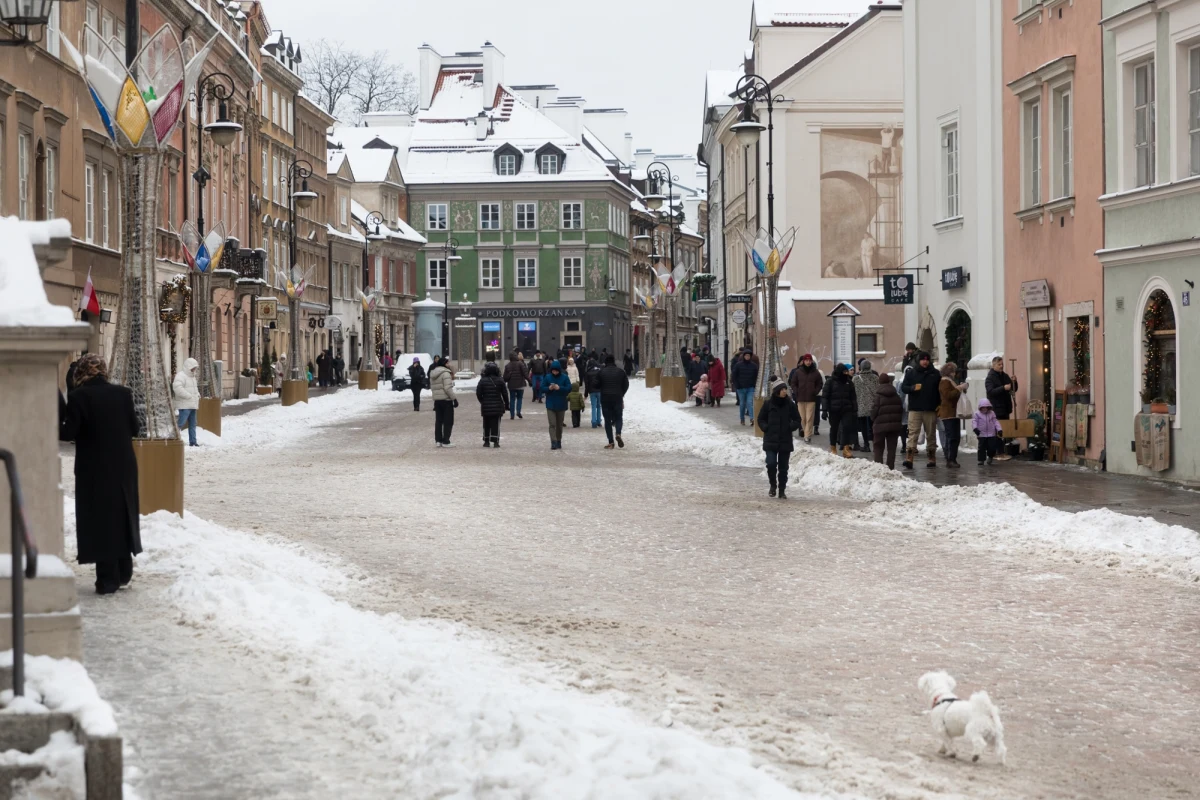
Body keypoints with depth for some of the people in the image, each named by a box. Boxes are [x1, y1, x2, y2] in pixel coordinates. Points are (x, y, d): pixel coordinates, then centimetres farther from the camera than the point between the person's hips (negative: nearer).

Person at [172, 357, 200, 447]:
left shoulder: (192, 376, 20)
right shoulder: (181, 375, -12)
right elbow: (177, 388, -26)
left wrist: (197, 395, 13)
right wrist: (189, 396, -23)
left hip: (192, 405, 10)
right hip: (184, 405, -10)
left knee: (192, 424, 11)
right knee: (181, 423, -14)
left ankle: (192, 442, 16)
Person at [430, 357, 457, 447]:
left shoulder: (432, 374, 12)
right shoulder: (445, 373, -13)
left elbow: (432, 386, 15)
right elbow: (448, 388, -19)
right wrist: (454, 399, -16)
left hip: (436, 399, 8)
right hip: (446, 399, -8)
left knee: (438, 421, 12)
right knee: (448, 421, -2)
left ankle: (438, 440, 13)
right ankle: (445, 441, -4)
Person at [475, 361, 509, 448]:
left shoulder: (482, 381, -5)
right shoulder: (500, 380, -3)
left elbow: (478, 393, -3)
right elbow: (505, 394, 0)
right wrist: (506, 405, 10)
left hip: (486, 407, 0)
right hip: (497, 406, 0)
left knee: (486, 424, 12)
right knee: (495, 424, 2)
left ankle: (486, 441, 15)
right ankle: (495, 441, -6)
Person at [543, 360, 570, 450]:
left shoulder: (564, 377, -3)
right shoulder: (548, 377, -1)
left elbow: (569, 388, -9)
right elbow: (542, 389, 1)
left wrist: (560, 388, -23)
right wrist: (549, 388, -20)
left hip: (561, 405, 1)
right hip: (550, 405, 0)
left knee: (559, 424, 12)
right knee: (552, 424, -9)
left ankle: (559, 441, 23)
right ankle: (553, 442, -15)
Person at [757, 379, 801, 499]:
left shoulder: (789, 404, 0)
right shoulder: (768, 404, -2)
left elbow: (797, 420, 10)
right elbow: (761, 419, 8)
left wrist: (791, 427, -8)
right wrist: (766, 428, -7)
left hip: (785, 441, 1)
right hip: (770, 441, -1)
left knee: (783, 467, 5)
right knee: (771, 464, -13)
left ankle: (782, 490, 16)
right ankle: (773, 486, 12)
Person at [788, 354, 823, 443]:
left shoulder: (816, 372, 2)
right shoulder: (798, 372, 2)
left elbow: (820, 384, 11)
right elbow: (793, 383, 9)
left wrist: (815, 392, 0)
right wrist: (796, 392, -1)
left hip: (811, 399, -1)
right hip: (800, 398, 1)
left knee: (809, 418, -7)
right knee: (802, 418, 4)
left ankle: (807, 435, -7)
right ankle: (808, 432, 19)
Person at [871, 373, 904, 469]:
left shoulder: (878, 395, -11)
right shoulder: (896, 395, 4)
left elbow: (875, 410, -12)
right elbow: (901, 409, 7)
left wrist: (873, 419, 6)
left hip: (881, 425, -4)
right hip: (895, 425, 4)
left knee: (878, 448, 6)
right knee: (892, 447, 8)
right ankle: (891, 467, 4)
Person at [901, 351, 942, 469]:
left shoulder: (935, 373, 8)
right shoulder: (911, 373, 6)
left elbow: (941, 390, 10)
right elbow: (903, 387, 3)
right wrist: (913, 388, -18)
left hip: (931, 410, 1)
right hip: (915, 409, -1)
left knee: (931, 434, 9)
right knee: (913, 433, -10)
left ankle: (932, 458, 17)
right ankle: (909, 459, -17)